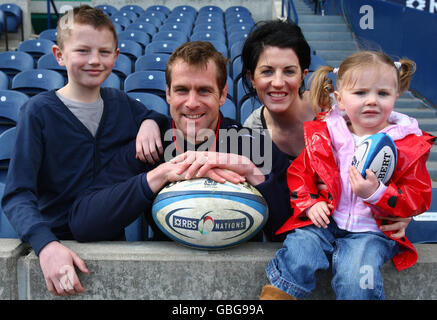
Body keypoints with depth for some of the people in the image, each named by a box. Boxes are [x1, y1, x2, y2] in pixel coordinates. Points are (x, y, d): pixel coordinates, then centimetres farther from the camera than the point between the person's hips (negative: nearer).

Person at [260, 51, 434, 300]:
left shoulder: (409, 145, -1)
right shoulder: (323, 135, 4)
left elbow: (419, 199, -2)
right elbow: (299, 172, 14)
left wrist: (377, 193, -20)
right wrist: (310, 203, -4)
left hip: (371, 230, -1)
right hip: (324, 222, 2)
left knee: (355, 280, -25)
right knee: (297, 259, -22)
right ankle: (276, 294, -3)